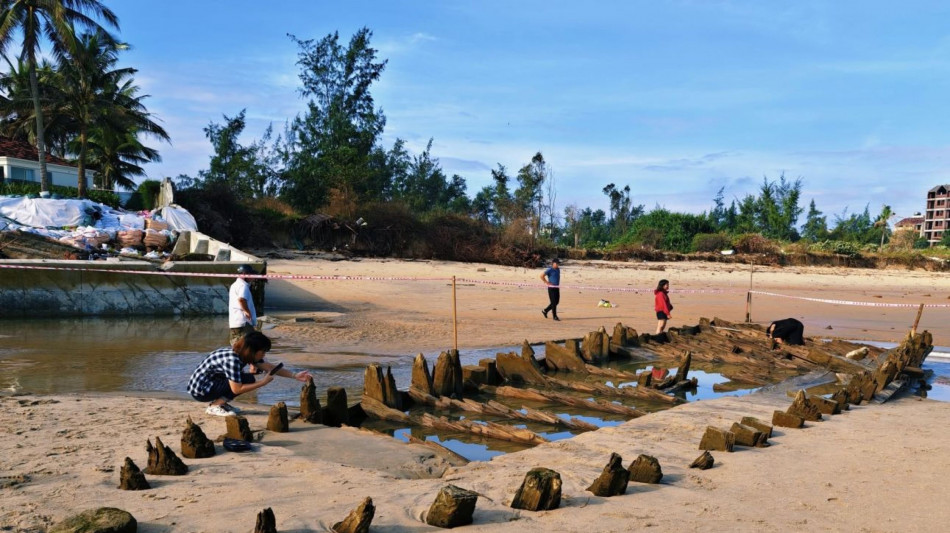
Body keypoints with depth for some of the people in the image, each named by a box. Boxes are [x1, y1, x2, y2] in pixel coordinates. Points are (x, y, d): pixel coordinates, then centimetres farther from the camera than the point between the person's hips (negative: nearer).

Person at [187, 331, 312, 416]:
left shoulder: (245, 354, -1)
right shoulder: (232, 359, -27)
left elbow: (269, 367, 4)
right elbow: (237, 389, -26)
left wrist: (295, 376, -1)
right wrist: (263, 382, -22)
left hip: (210, 382, 9)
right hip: (199, 389, -9)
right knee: (247, 379, -17)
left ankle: (218, 401, 7)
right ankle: (215, 406, -10)